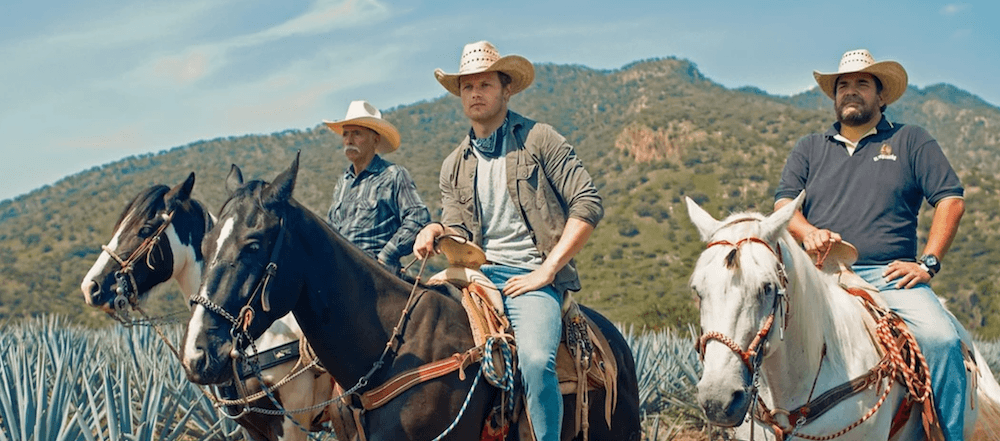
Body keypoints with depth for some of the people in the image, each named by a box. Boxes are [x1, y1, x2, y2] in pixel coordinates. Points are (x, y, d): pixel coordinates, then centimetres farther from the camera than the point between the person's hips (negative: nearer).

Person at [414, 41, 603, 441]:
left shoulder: (538, 140, 2)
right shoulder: (454, 166, 17)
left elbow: (588, 203, -4)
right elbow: (459, 235, 13)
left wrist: (546, 271, -10)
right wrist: (436, 232, -12)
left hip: (532, 277, -5)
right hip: (478, 275, 5)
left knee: (536, 360, -31)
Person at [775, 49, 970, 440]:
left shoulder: (911, 141, 16)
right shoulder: (809, 149, 22)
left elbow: (951, 199, 8)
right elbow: (783, 203, 10)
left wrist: (928, 262, -4)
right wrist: (808, 232, -13)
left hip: (890, 275, -1)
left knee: (941, 338, -28)